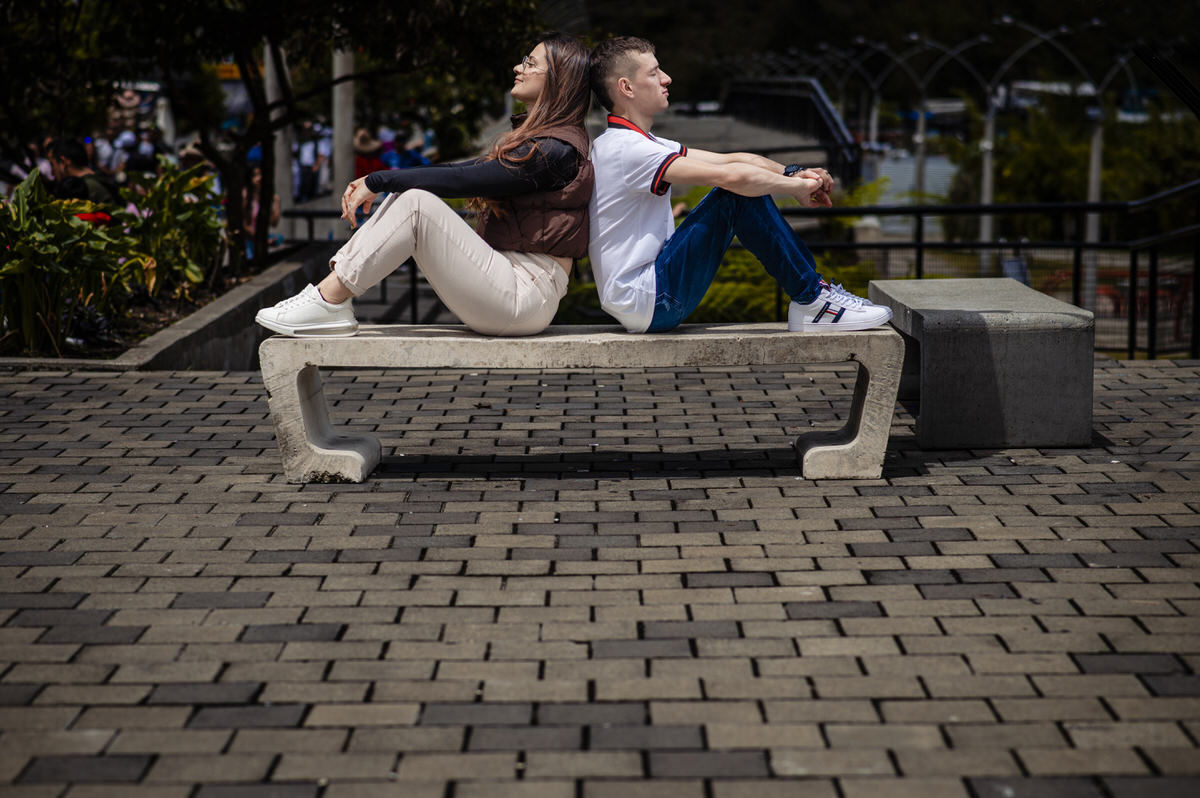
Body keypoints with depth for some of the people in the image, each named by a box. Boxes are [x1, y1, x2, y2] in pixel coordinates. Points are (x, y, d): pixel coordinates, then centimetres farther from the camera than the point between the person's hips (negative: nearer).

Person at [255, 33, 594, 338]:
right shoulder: (531, 138, 20)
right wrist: (378, 182, 6)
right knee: (406, 193, 1)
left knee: (416, 202, -20)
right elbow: (464, 171, 15)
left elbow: (458, 181, -17)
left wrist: (379, 181, -11)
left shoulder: (556, 151, -13)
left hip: (524, 298, -10)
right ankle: (329, 294, -7)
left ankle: (329, 302, -17)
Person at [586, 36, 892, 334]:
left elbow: (732, 159, 11)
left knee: (747, 183, 10)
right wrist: (797, 185, -11)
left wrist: (793, 173, -3)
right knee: (741, 192, -16)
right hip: (646, 302, -10)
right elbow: (730, 175, -25)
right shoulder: (625, 149, -18)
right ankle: (812, 301, -9)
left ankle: (810, 293, 9)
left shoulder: (638, 143, 15)